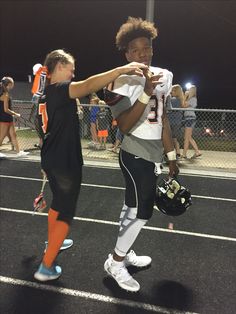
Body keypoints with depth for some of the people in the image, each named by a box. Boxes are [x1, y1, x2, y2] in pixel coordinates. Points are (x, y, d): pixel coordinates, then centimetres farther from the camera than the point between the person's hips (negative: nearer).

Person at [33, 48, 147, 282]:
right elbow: (88, 85, -37)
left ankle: (52, 243, 47)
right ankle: (46, 267, 14)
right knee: (65, 213, 4)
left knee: (58, 203, 27)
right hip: (65, 161, -10)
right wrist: (122, 69, -41)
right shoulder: (59, 89, -19)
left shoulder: (45, 90, 9)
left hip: (51, 159, 10)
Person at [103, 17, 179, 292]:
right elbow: (124, 126, -21)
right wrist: (146, 92, -28)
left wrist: (171, 156, 15)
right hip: (135, 155, -7)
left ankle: (123, 253, 34)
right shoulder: (123, 81, -12)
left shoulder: (162, 76, 8)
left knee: (133, 207, 16)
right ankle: (115, 262, 16)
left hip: (152, 155, 7)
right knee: (142, 211, -5)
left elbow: (163, 120, 13)